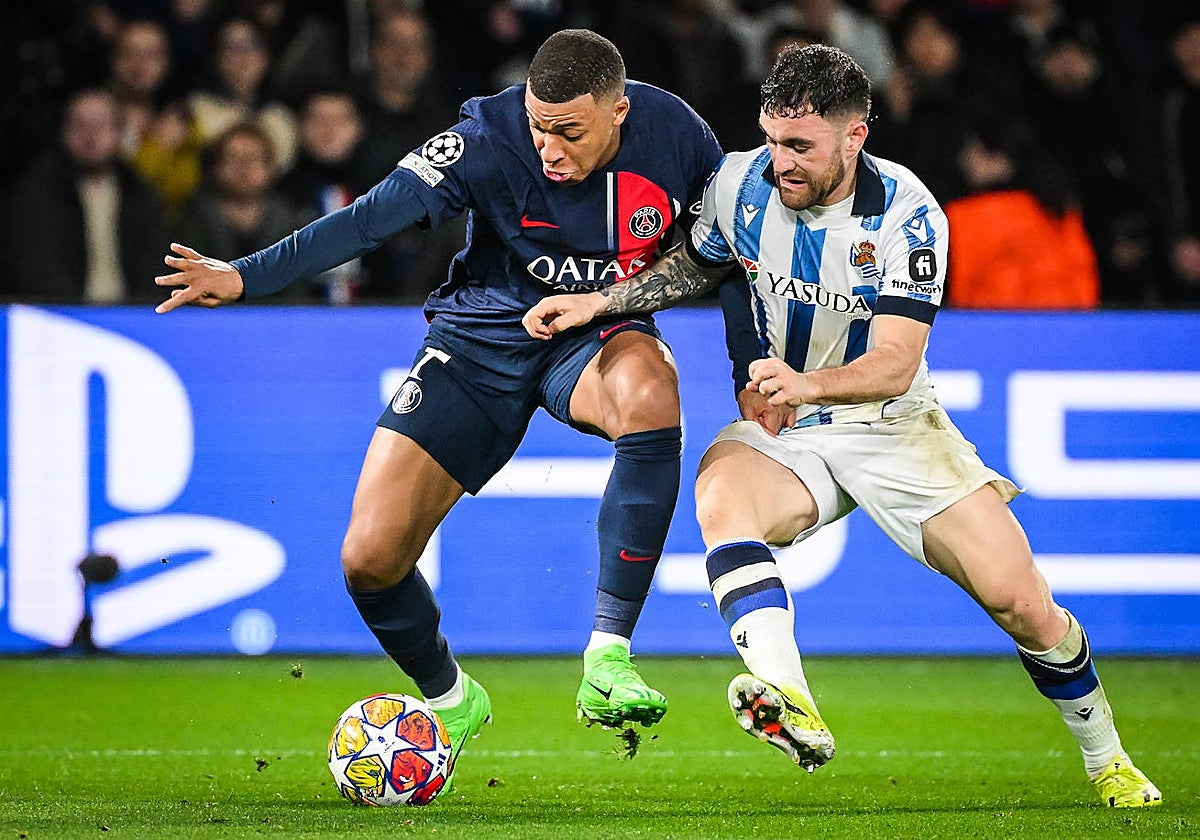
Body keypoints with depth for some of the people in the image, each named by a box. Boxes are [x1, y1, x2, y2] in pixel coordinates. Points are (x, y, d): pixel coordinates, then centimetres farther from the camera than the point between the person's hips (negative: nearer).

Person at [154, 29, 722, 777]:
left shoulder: (674, 135, -16)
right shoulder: (491, 137, -24)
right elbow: (376, 216, -32)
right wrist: (246, 276, -43)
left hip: (603, 330, 0)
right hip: (483, 337, 0)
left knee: (648, 391, -39)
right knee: (370, 560, -9)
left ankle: (608, 658, -30)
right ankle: (449, 700, 25)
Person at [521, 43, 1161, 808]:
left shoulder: (906, 213, -18)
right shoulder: (739, 183, -9)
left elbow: (895, 363, -26)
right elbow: (698, 265, 14)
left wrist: (808, 384, -45)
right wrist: (597, 303, 1)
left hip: (892, 424, -1)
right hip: (778, 434, 2)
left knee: (1021, 601, -10)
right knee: (720, 494, -36)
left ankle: (1108, 762, 17)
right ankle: (789, 703, -54)